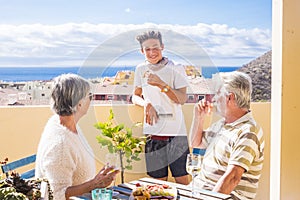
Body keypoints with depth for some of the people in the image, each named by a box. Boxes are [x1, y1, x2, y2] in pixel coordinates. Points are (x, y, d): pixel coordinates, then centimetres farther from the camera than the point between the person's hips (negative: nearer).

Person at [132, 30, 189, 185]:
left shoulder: (176, 68, -3)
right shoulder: (141, 69, 7)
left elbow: (182, 99, -10)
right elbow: (135, 96, 16)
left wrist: (161, 84, -23)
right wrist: (146, 104, -6)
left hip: (176, 131, -2)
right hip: (152, 132, 3)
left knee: (182, 180, -1)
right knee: (159, 181, 9)